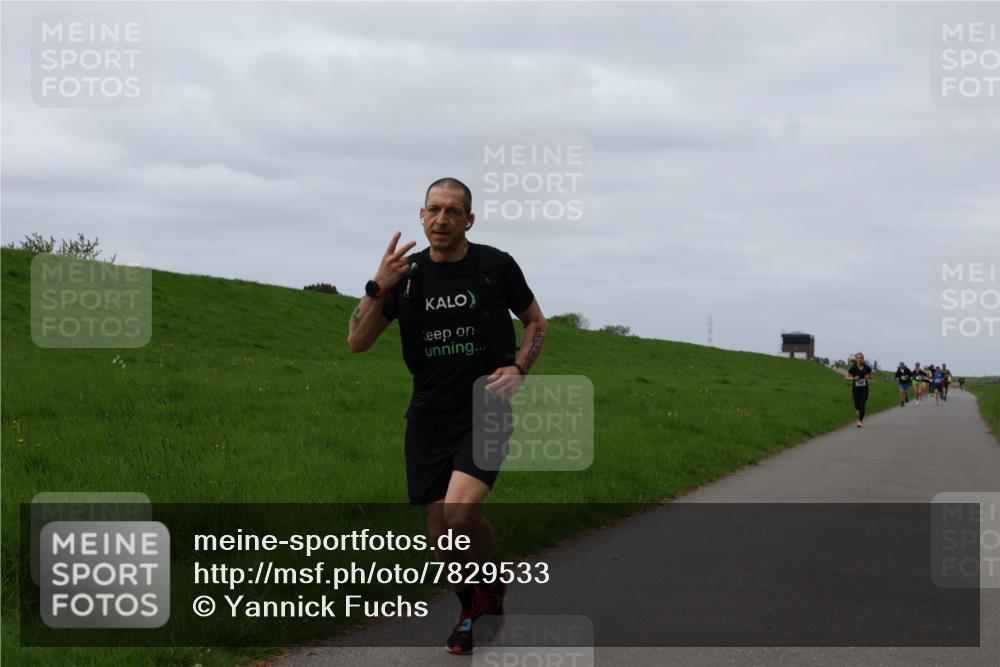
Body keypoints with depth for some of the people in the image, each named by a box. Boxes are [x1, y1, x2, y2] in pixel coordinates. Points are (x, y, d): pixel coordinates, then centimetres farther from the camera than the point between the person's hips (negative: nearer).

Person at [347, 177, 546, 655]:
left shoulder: (496, 266, -4)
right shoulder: (408, 274, 3)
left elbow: (535, 321, 11)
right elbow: (357, 342, 0)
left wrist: (518, 369, -7)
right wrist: (378, 289, -15)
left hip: (485, 412, -3)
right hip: (429, 417, 3)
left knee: (460, 512, -23)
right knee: (441, 532, 4)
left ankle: (491, 584, 6)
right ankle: (471, 611, 30)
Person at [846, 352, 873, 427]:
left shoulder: (867, 368, -1)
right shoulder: (853, 368, -6)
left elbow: (871, 376, 13)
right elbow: (846, 377, 0)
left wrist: (868, 377, -10)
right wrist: (853, 378, -18)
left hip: (864, 389, 0)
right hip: (856, 389, 0)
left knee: (862, 405, -11)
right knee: (857, 405, 7)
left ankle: (860, 421, -7)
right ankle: (862, 416, 38)